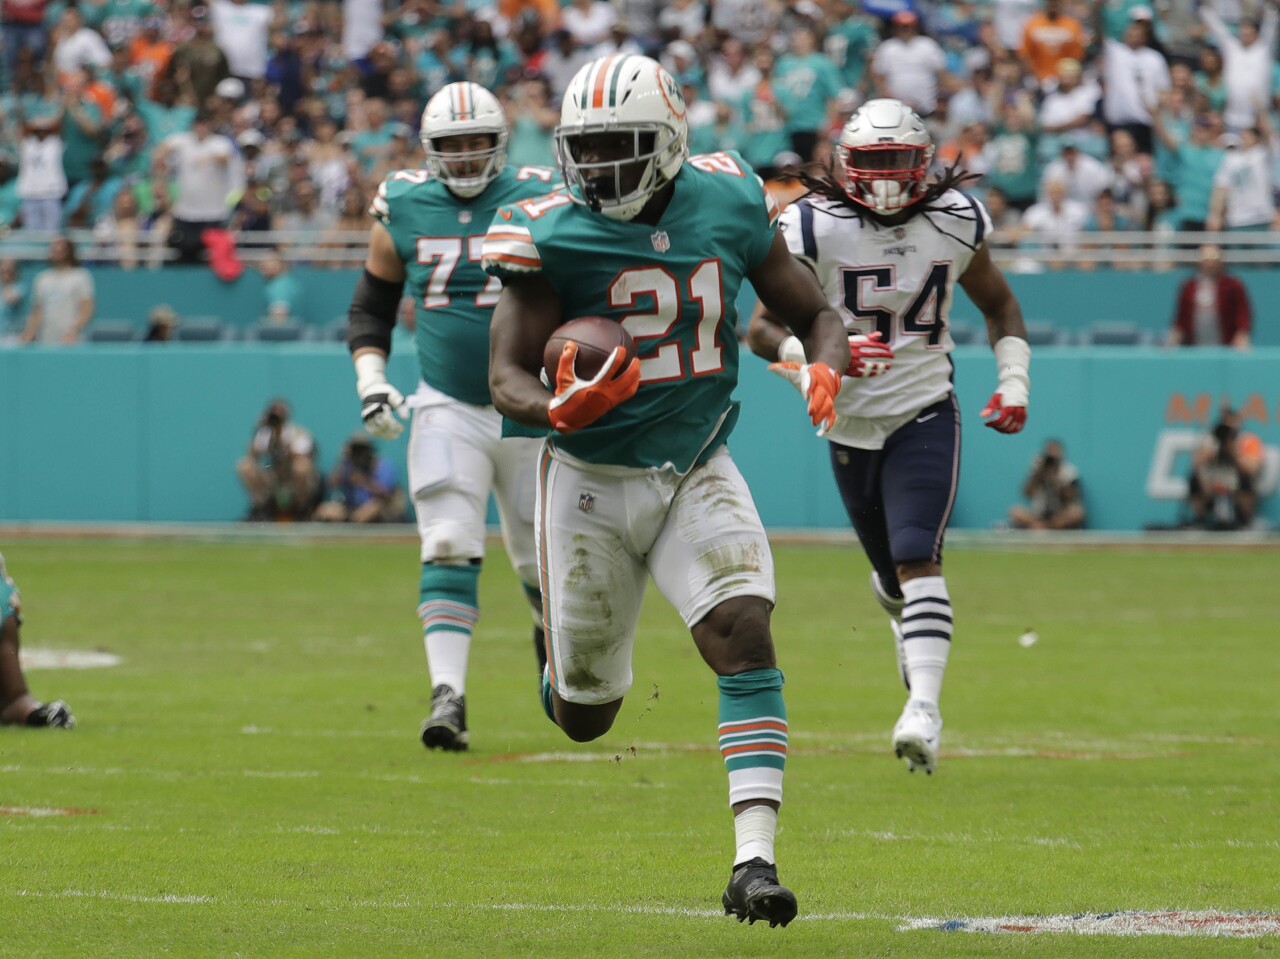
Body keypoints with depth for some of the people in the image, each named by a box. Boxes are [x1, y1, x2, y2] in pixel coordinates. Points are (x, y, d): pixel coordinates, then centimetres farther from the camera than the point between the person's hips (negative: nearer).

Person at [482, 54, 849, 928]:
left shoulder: (727, 206, -6)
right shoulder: (554, 235, -15)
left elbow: (815, 313, 6)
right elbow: (508, 378, -15)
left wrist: (825, 368, -17)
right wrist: (560, 412, -38)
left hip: (696, 471, 1)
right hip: (591, 479, -1)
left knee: (745, 635, -23)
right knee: (584, 718, 9)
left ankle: (754, 861, -24)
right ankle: (570, 664, 50)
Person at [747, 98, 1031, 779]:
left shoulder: (955, 223, -4)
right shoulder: (814, 227, -12)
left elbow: (998, 304, 14)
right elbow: (763, 328, -15)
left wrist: (1014, 383, 2)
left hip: (925, 416, -1)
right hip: (850, 424, 1)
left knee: (916, 558, -20)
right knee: (892, 572, 14)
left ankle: (923, 707, -29)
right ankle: (905, 618, 52)